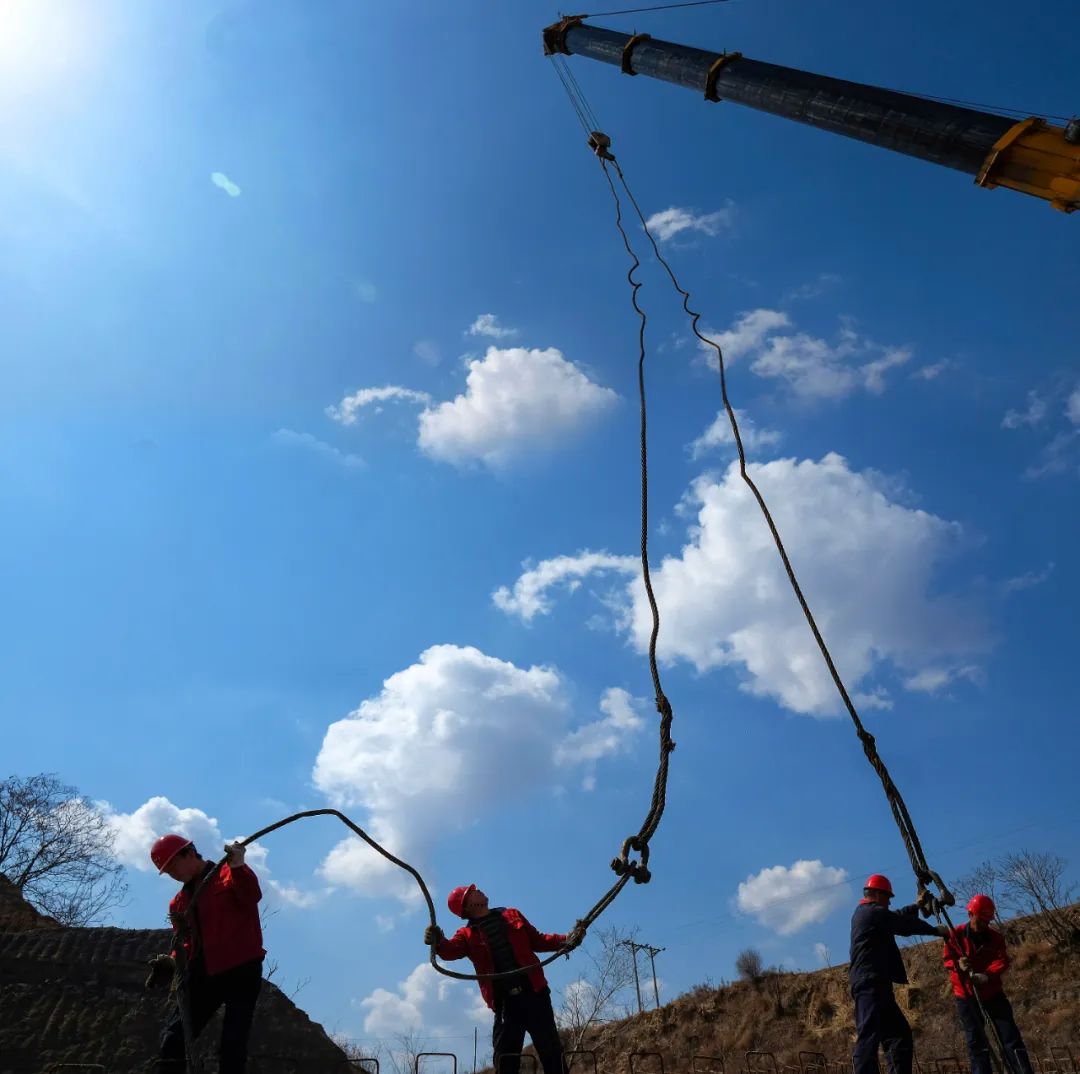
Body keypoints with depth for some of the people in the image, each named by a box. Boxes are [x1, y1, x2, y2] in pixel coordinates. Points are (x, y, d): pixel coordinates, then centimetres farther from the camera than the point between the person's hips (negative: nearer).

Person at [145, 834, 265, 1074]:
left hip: (241, 969, -7)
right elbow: (186, 942, 19)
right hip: (203, 974, 7)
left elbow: (253, 896, -25)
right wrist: (172, 962, -2)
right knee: (173, 1038, 5)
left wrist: (237, 866, -42)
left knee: (232, 1045, -6)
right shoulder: (178, 902, 17)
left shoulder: (229, 874, -5)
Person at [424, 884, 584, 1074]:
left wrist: (566, 940, 1)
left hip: (534, 991, 2)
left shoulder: (512, 915, 15)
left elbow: (537, 940, 18)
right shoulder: (467, 934, 6)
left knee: (551, 1051, 2)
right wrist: (438, 943, -40)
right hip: (505, 1001, -1)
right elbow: (451, 950, -15)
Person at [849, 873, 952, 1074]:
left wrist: (918, 905, 35)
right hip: (871, 984, -11)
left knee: (899, 1033, 14)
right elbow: (906, 925, -3)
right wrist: (937, 930, 13)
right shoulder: (875, 912, -8)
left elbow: (897, 918, 31)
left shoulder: (862, 913, 22)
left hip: (869, 984, 11)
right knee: (869, 1036, -18)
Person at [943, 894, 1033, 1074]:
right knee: (976, 1043, 1)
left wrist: (987, 975, -30)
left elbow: (1002, 961, -11)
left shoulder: (996, 937, 1)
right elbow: (948, 960, -8)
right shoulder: (956, 936, -6)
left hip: (992, 993, 2)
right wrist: (958, 965, -33)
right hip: (966, 995, -2)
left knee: (1010, 1037, -2)